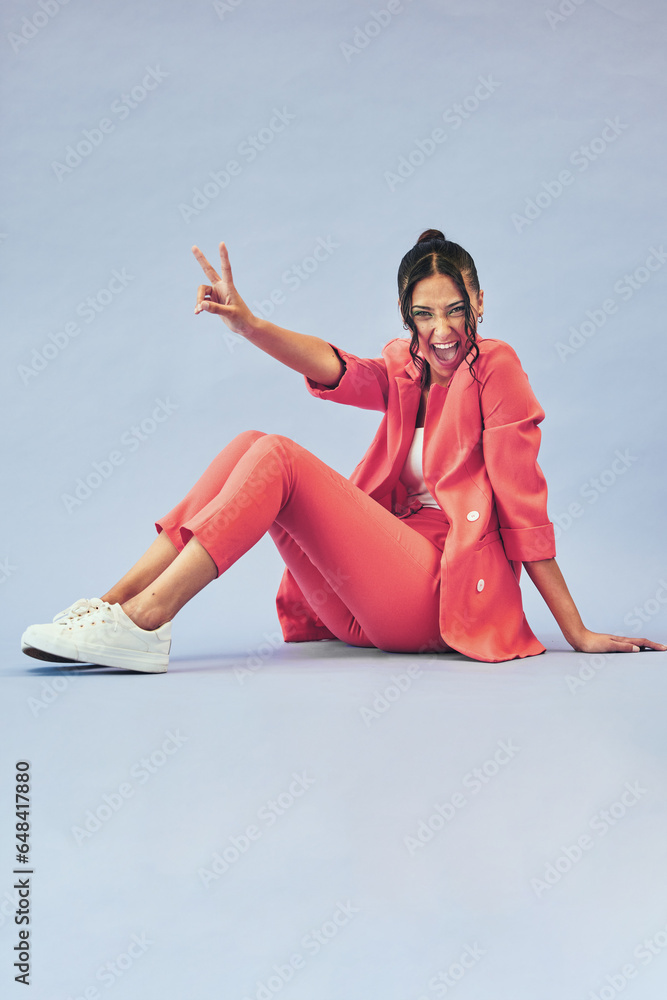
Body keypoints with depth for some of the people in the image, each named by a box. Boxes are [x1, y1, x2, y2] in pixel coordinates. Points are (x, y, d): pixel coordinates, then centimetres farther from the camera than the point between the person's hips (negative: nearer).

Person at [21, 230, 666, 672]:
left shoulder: (495, 368, 1)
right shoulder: (407, 372, 18)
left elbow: (523, 504, -5)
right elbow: (339, 371, -4)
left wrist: (577, 633, -6)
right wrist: (249, 325, -24)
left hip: (433, 592, -6)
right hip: (370, 610, 7)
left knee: (277, 457, -19)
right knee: (251, 446, -7)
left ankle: (143, 623, -28)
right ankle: (115, 602, -15)